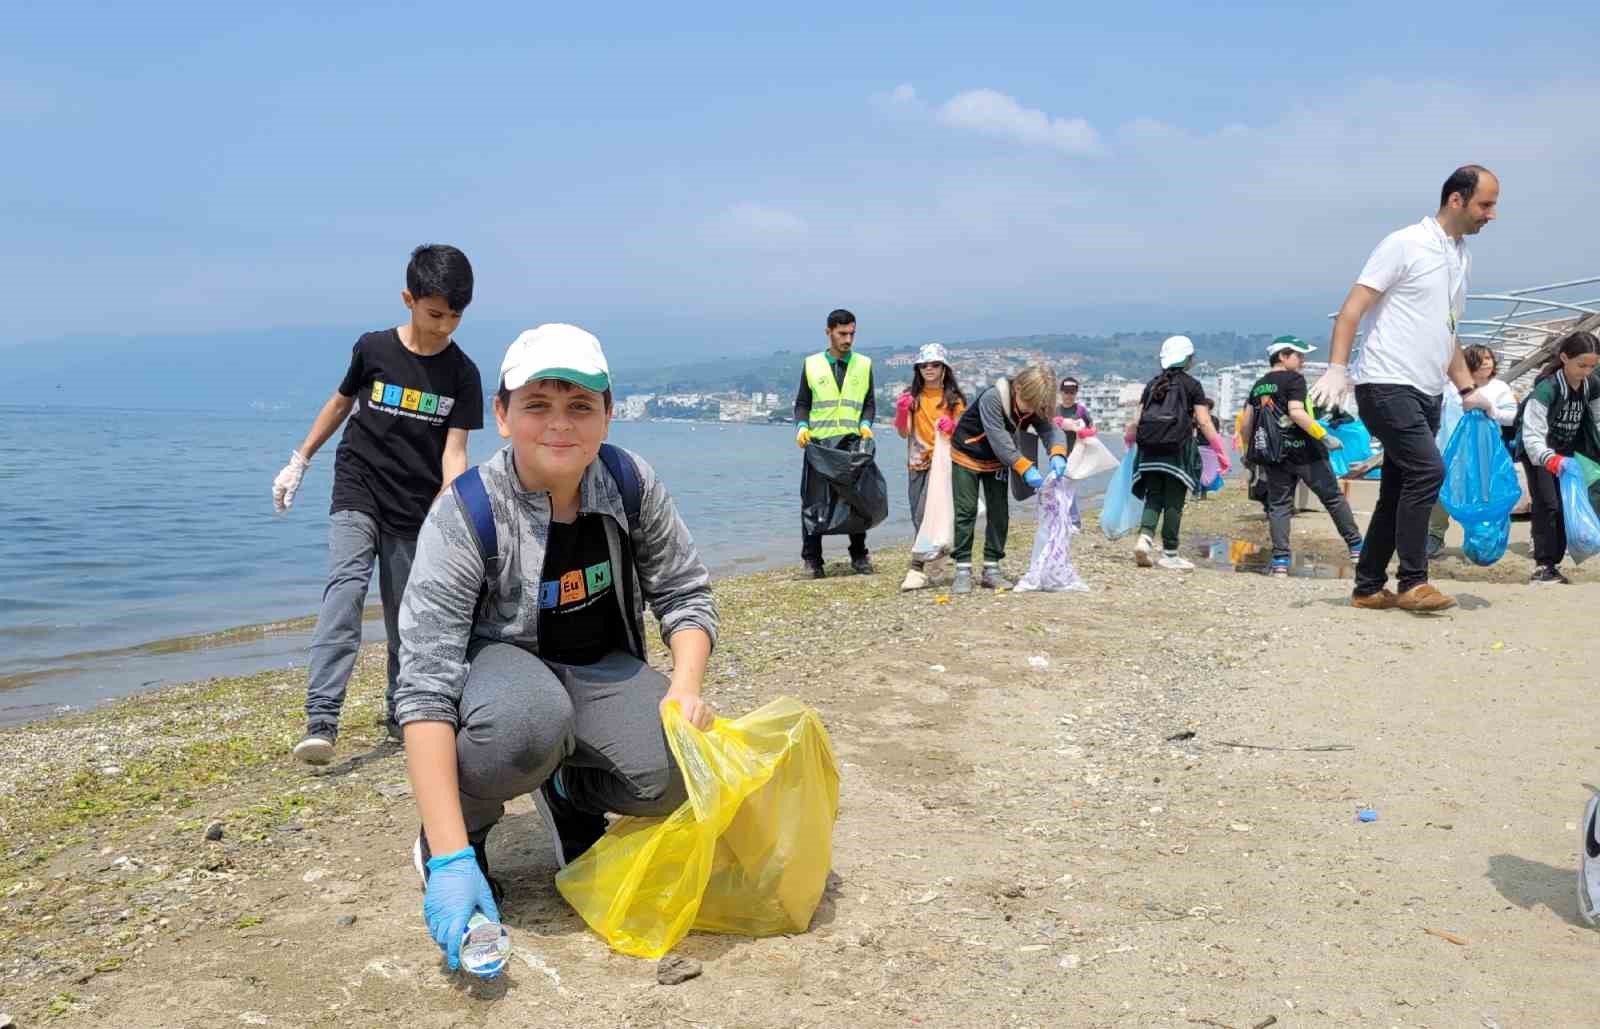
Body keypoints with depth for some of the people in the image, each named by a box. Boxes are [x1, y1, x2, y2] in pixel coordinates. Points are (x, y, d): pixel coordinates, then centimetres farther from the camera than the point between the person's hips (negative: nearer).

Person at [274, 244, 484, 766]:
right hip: (357, 492, -1)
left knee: (405, 617, 7)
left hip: (414, 510, 1)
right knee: (346, 585, -21)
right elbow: (341, 401, 13)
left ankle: (400, 714, 25)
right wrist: (299, 461, 16)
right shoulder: (373, 349, -4)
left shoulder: (462, 375, -5)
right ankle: (321, 720, -29)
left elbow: (454, 452, -10)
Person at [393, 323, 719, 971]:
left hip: (600, 668, 4)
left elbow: (685, 595, -3)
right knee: (530, 719, -39)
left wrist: (686, 686, -25)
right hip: (498, 664, -3)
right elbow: (426, 687, -31)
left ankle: (570, 795, 10)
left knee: (677, 766, -25)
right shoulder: (465, 516, -26)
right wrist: (449, 859, -38)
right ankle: (452, 835, -6)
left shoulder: (629, 482, -14)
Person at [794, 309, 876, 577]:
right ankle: (812, 559, 5)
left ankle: (859, 556, 16)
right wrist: (801, 427, -9)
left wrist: (866, 424, -7)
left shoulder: (864, 364, 10)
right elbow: (802, 403, 9)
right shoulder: (812, 364, 7)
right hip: (819, 443, -1)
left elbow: (869, 402, 12)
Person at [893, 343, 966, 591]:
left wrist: (952, 428, -17)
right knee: (918, 517, 8)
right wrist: (901, 411, -15)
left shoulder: (954, 398, 2)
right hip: (916, 463, 4)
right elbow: (904, 433, 3)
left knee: (926, 514, -16)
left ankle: (918, 569, -18)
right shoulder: (911, 396, 7)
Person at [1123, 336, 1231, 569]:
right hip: (1178, 449, -3)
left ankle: (1145, 537, -14)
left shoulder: (1152, 384, 13)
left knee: (1154, 497, 9)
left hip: (1150, 449, 4)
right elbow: (1204, 422, -3)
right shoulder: (1191, 385, 2)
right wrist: (1221, 451, 2)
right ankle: (1169, 554, 6)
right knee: (1174, 501, 2)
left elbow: (1136, 421, 12)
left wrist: (1129, 439, 31)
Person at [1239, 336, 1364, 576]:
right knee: (1334, 498, 7)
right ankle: (1356, 547, 13)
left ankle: (1280, 560, -2)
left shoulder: (1258, 385, 13)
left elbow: (1245, 425, 11)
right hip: (1303, 451, -5)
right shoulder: (1294, 379, -6)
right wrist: (1325, 437, -18)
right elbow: (1296, 412, -20)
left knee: (1278, 506, 7)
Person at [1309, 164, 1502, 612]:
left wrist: (1468, 390, 19)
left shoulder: (1462, 257, 17)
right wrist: (1337, 367, -25)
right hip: (1386, 385, -9)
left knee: (1399, 490, 8)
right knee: (1427, 470, -19)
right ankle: (1412, 582, -12)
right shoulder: (1405, 244, -7)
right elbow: (1353, 308, -13)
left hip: (1426, 393, 9)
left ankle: (1368, 588, 14)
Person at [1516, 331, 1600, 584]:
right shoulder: (1547, 388, -27)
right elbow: (1533, 435, -35)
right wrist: (1550, 459, -49)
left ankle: (1553, 563, 14)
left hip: (1566, 451, 6)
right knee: (1548, 504, -16)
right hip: (1539, 452, -6)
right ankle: (1542, 565, -13)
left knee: (1567, 505, 6)